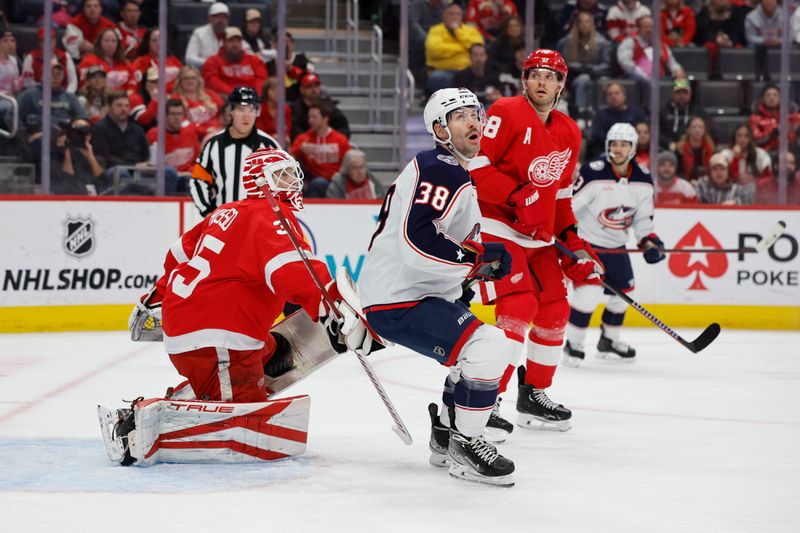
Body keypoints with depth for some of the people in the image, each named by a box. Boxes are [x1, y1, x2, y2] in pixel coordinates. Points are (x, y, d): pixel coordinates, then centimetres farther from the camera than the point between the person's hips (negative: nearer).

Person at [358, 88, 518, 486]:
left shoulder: (457, 175, 17)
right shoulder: (439, 170, -18)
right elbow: (417, 242, -30)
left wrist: (465, 274, 17)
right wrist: (480, 257, -22)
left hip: (423, 294, 11)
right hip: (398, 302, -11)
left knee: (498, 345, 22)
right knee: (488, 346, -24)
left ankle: (445, 436, 27)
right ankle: (464, 446, -10)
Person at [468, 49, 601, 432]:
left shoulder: (569, 133, 12)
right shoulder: (506, 113, -12)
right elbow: (475, 165, -18)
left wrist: (572, 241, 13)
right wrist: (516, 196, -26)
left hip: (539, 237, 8)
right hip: (497, 226, -8)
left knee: (555, 311, 10)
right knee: (519, 306, -20)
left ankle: (534, 396, 25)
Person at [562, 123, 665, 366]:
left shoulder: (643, 181, -3)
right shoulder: (593, 173, -22)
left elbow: (642, 216, 9)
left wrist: (649, 241, -5)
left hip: (616, 245, 7)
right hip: (586, 241, -7)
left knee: (622, 292, 13)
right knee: (589, 291, -20)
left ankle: (609, 341, 34)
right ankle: (573, 345, -6)